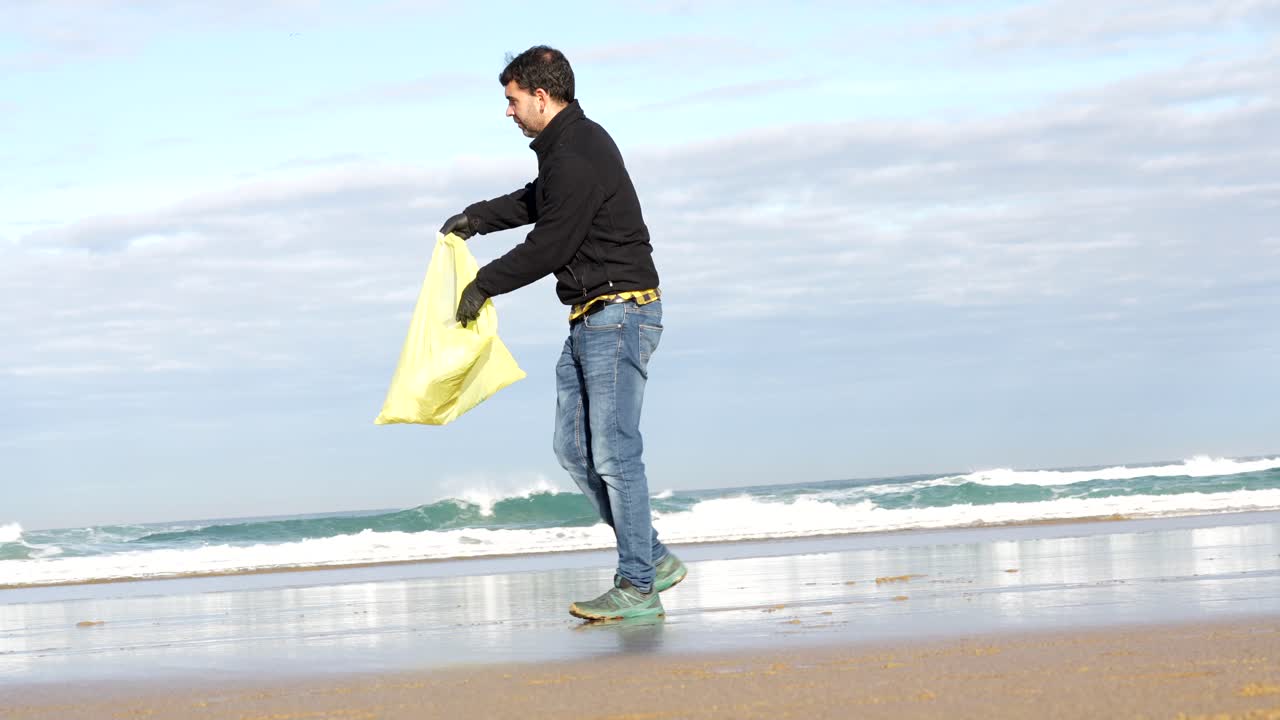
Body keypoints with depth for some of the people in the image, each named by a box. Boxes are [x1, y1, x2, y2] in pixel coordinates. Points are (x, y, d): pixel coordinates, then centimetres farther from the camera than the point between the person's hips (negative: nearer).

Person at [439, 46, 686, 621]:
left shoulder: (576, 159, -19)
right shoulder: (574, 144, 15)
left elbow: (547, 246, -18)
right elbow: (536, 201, 35)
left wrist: (483, 285, -6)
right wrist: (477, 218, 32)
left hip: (619, 314, -11)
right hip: (592, 319, 11)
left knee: (613, 452, -9)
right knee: (574, 448, 10)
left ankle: (638, 586, -4)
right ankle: (651, 559, 15)